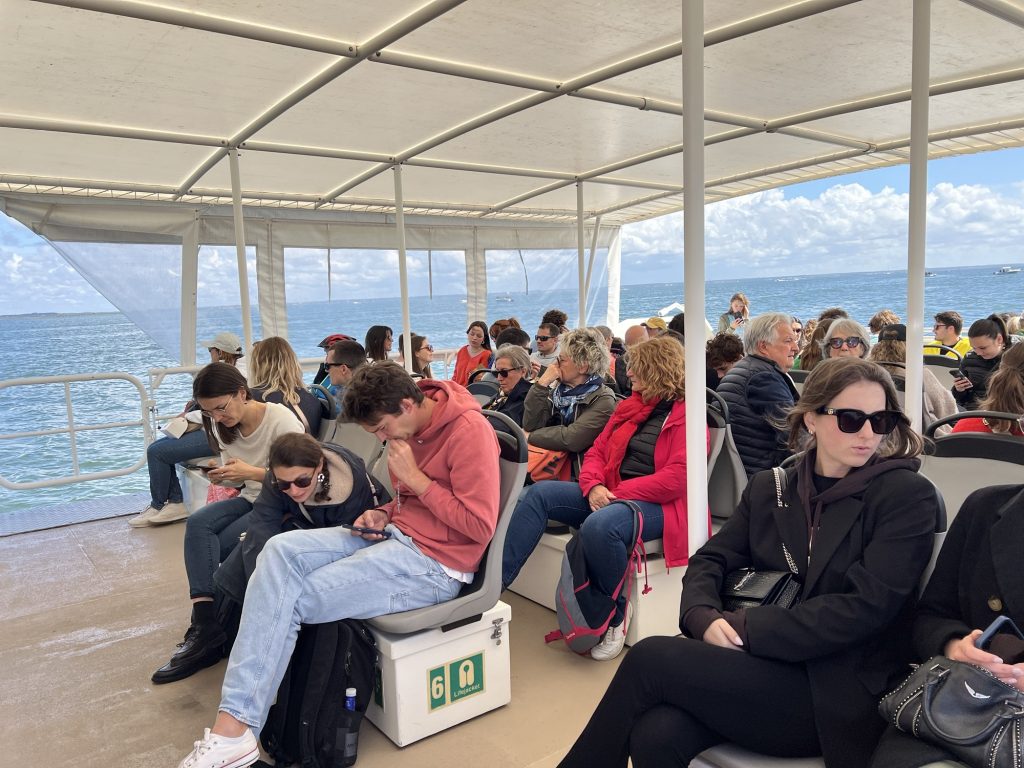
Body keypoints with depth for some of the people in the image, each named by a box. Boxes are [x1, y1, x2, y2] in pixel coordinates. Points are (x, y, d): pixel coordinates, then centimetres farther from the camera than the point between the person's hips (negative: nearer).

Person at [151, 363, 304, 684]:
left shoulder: (281, 418, -18)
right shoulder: (223, 425, 4)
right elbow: (240, 480, 13)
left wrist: (252, 472, -26)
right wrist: (222, 475, -10)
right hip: (250, 499, 7)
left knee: (221, 546, -23)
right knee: (197, 523, -22)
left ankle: (205, 627, -5)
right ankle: (206, 626, -27)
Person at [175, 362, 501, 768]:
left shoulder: (469, 430, -18)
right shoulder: (407, 427, 8)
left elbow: (480, 527, -19)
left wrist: (414, 477, -18)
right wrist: (383, 513, 0)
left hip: (434, 563, -9)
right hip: (394, 535, 9)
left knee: (289, 598, -15)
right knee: (280, 550, -12)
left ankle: (234, 730, -2)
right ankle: (232, 723, -13)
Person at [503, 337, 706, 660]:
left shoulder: (686, 414, -6)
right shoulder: (629, 407, 17)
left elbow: (676, 478, -17)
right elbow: (596, 452, 14)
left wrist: (617, 493, -16)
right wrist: (594, 486, -8)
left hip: (656, 505, -7)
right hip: (609, 495, 8)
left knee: (598, 526, -38)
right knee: (540, 493, -13)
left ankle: (615, 618, -15)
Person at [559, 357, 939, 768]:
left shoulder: (908, 496, -4)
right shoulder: (769, 488, 11)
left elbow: (864, 608, -14)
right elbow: (709, 561, 7)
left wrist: (744, 627, -18)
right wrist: (705, 619, -15)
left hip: (839, 693, -4)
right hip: (761, 669, 4)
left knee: (651, 658, -21)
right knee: (657, 734, -28)